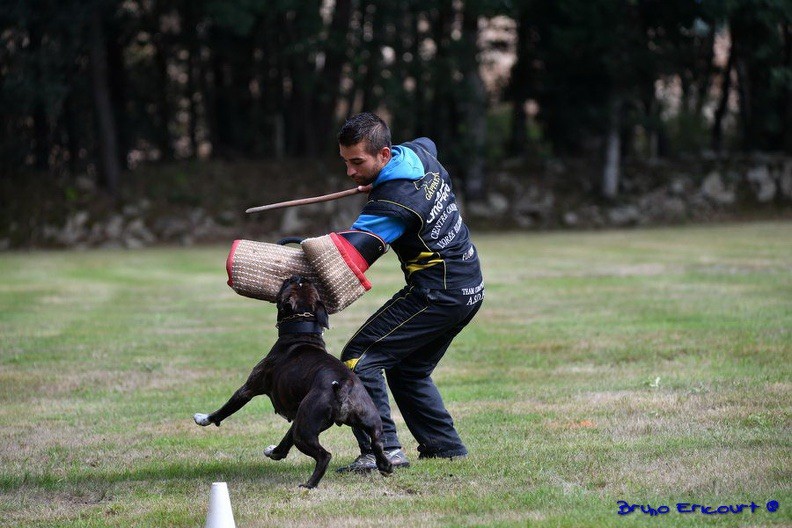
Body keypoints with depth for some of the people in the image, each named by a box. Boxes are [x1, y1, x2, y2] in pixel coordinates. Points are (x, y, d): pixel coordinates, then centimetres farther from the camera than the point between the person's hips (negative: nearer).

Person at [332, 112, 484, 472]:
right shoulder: (418, 153, 2)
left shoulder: (392, 205, -23)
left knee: (359, 358, -11)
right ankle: (446, 448, 21)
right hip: (470, 289, 10)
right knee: (409, 371, 21)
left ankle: (384, 450, -17)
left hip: (437, 294, -10)